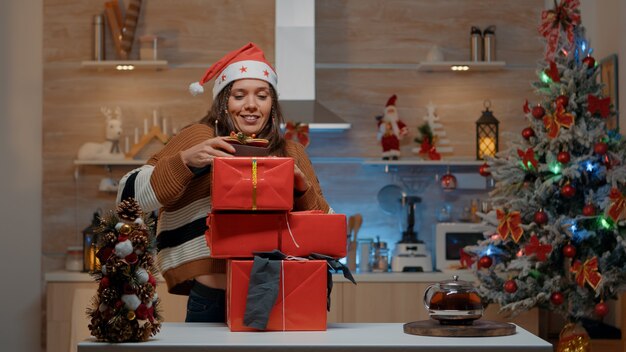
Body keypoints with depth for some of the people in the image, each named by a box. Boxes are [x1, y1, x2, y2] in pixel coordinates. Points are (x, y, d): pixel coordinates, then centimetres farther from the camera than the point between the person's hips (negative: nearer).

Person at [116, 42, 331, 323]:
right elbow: (129, 196, -6)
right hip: (213, 304, -3)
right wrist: (185, 161, -18)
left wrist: (302, 188, -6)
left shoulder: (290, 153, 11)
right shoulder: (200, 137, 0)